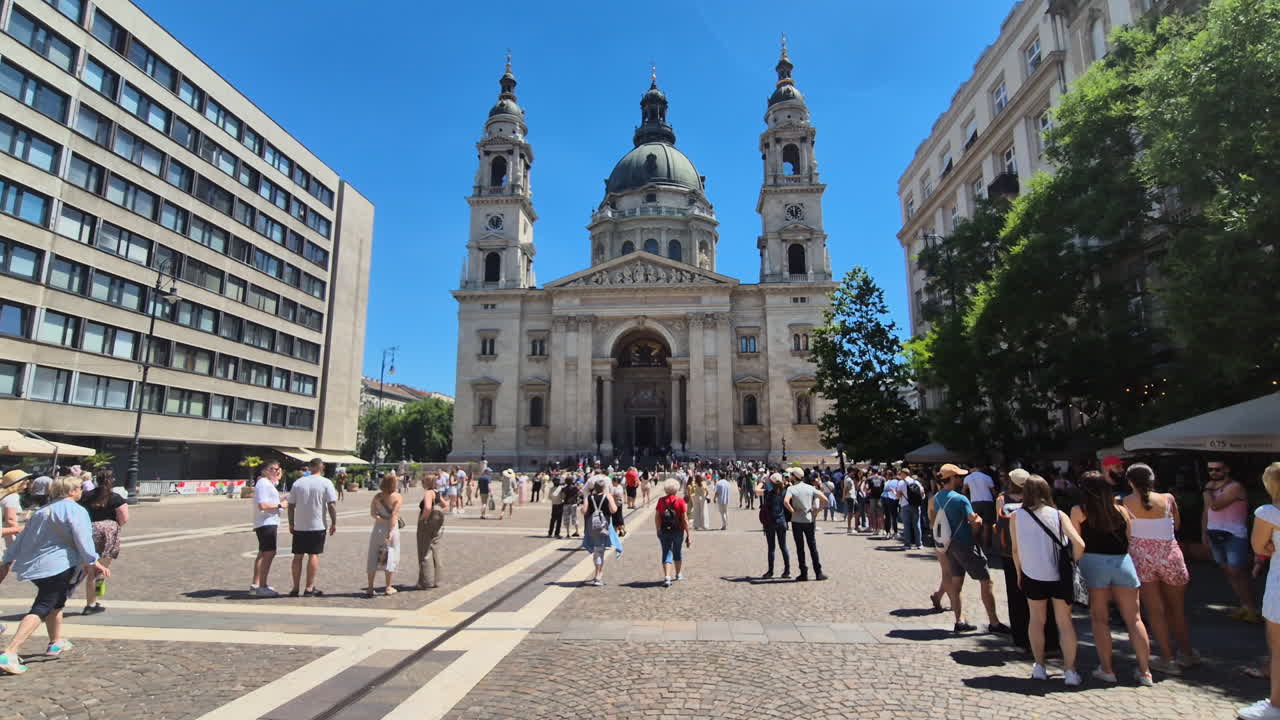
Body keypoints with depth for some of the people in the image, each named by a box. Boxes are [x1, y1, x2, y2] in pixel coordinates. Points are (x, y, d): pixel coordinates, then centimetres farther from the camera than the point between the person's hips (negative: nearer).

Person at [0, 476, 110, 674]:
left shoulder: (42, 511, 16)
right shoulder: (75, 510, -11)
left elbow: (22, 538, 19)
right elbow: (83, 539, -17)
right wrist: (94, 562, -13)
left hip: (32, 566, 9)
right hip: (59, 567, -9)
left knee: (55, 603, 25)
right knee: (41, 608, -8)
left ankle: (56, 642, 37)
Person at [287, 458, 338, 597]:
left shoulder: (298, 482, 5)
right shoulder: (326, 483, -6)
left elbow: (291, 505, 7)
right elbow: (332, 505, -11)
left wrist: (291, 523, 16)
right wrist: (334, 523, -4)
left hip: (299, 526, 3)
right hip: (317, 526, -3)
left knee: (298, 556, 10)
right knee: (314, 555, 2)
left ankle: (295, 588, 14)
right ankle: (309, 588, 3)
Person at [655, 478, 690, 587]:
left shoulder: (661, 500, -4)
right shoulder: (680, 501, -10)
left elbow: (657, 517, -2)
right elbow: (685, 519, -10)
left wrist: (658, 530, 11)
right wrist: (688, 533, -4)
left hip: (664, 531, 0)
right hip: (678, 531, 0)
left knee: (666, 553, 4)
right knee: (677, 552, 20)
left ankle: (667, 577, -10)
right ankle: (678, 574, 36)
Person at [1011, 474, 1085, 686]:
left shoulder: (1016, 516, -3)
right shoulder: (1058, 515, -5)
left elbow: (1015, 550, 0)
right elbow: (1079, 544, -15)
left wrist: (1019, 573, 13)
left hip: (1032, 576, 0)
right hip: (1059, 576, 0)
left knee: (1036, 619, 17)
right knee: (1065, 622, 12)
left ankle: (1039, 667, 21)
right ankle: (1069, 671, 12)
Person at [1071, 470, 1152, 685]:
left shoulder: (1078, 511, 0)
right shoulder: (1120, 510, 8)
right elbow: (1130, 540, 9)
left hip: (1094, 562, -3)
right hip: (1122, 562, 3)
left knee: (1100, 619, 8)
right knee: (1134, 619, 11)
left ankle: (1106, 669, 12)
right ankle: (1145, 671, 16)